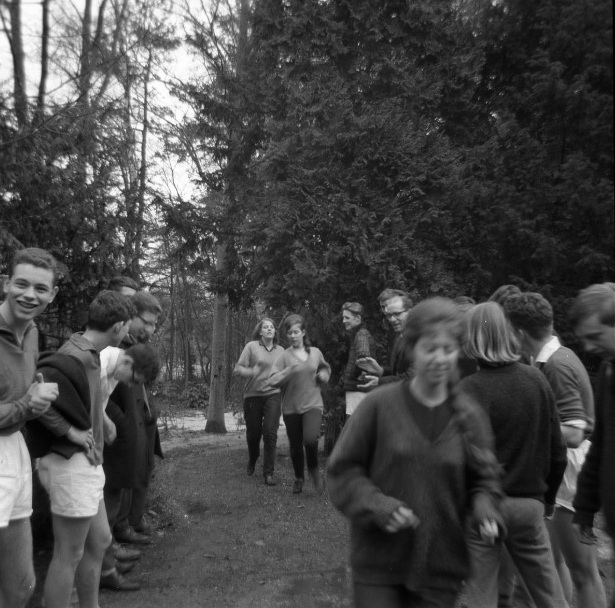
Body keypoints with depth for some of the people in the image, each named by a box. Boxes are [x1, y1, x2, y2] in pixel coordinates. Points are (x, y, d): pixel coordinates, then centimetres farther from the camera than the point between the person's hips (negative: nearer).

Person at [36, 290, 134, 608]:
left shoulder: (89, 353, 6)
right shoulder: (75, 356, -22)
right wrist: (70, 431, -25)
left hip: (86, 463, 9)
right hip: (71, 464, -9)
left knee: (99, 541, 20)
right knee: (69, 555, 6)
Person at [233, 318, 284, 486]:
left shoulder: (280, 350, 10)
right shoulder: (251, 346, -1)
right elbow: (238, 369, -4)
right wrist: (251, 372, -23)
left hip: (273, 395, 1)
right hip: (253, 395, -1)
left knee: (270, 433, -8)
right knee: (253, 433, 9)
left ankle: (268, 472, 2)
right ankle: (252, 461, 40)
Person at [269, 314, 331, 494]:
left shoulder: (315, 352, 5)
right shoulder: (284, 356, -2)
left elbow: (325, 367, 24)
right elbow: (272, 381, -11)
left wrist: (324, 375, 3)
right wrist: (290, 370, -24)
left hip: (312, 404, 0)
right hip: (291, 407, 1)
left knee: (310, 439, -23)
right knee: (295, 446, 9)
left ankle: (314, 469, 8)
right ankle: (299, 478, 35)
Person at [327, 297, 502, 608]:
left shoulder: (470, 417, -2)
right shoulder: (378, 405, -11)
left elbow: (482, 480, 8)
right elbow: (342, 470, -6)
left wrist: (484, 509, -12)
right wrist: (378, 505, -19)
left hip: (440, 570, 3)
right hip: (377, 564, -2)